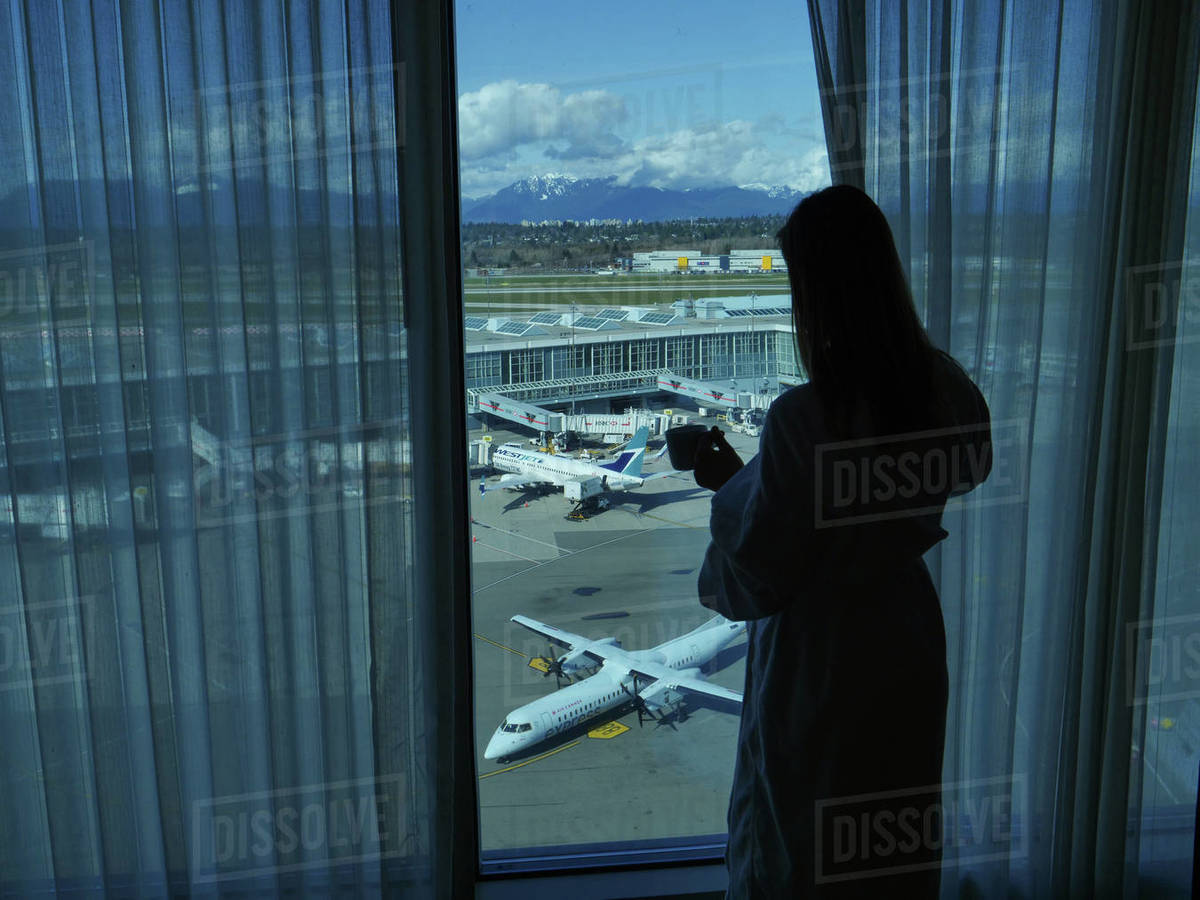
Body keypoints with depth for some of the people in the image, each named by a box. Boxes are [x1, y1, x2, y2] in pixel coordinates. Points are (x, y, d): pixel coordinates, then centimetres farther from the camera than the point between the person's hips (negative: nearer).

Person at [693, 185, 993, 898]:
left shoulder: (803, 419, -28)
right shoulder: (947, 390, -10)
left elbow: (758, 578, -20)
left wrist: (730, 483, -4)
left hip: (817, 662, -5)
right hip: (907, 649, 6)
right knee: (898, 841, 25)